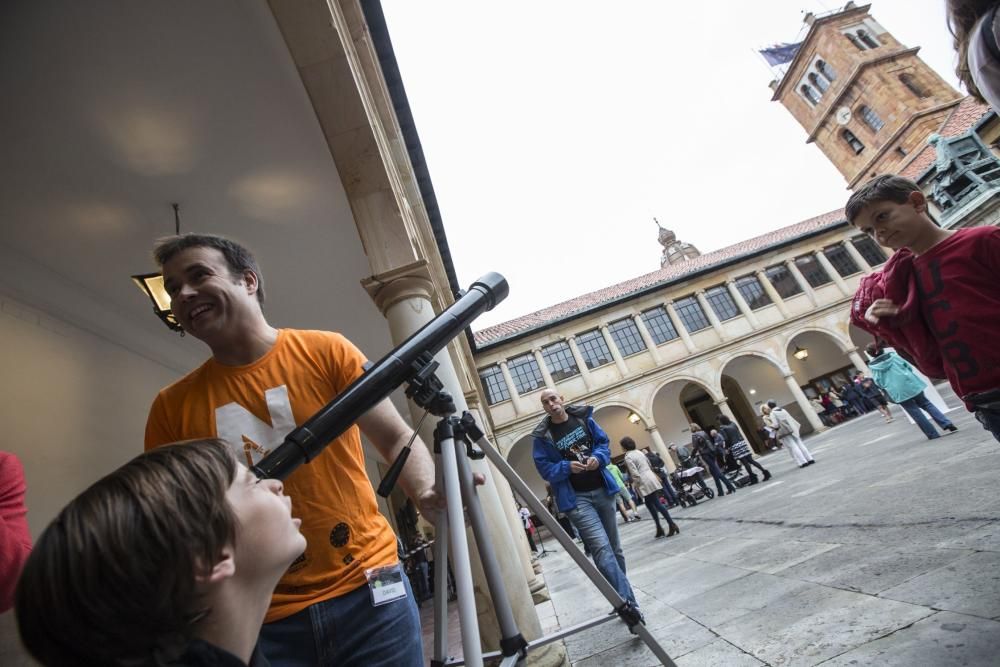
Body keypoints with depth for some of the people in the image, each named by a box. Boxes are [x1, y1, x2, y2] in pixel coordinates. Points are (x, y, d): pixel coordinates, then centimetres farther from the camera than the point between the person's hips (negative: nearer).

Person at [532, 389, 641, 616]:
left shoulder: (583, 418, 3)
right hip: (576, 498, -4)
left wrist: (598, 458, -12)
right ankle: (628, 603, -14)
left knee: (614, 547, 14)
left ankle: (622, 600, 31)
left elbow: (603, 442, 9)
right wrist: (567, 467, -23)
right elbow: (544, 468, -7)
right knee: (601, 547, -19)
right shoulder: (542, 436, -7)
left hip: (603, 490, 4)